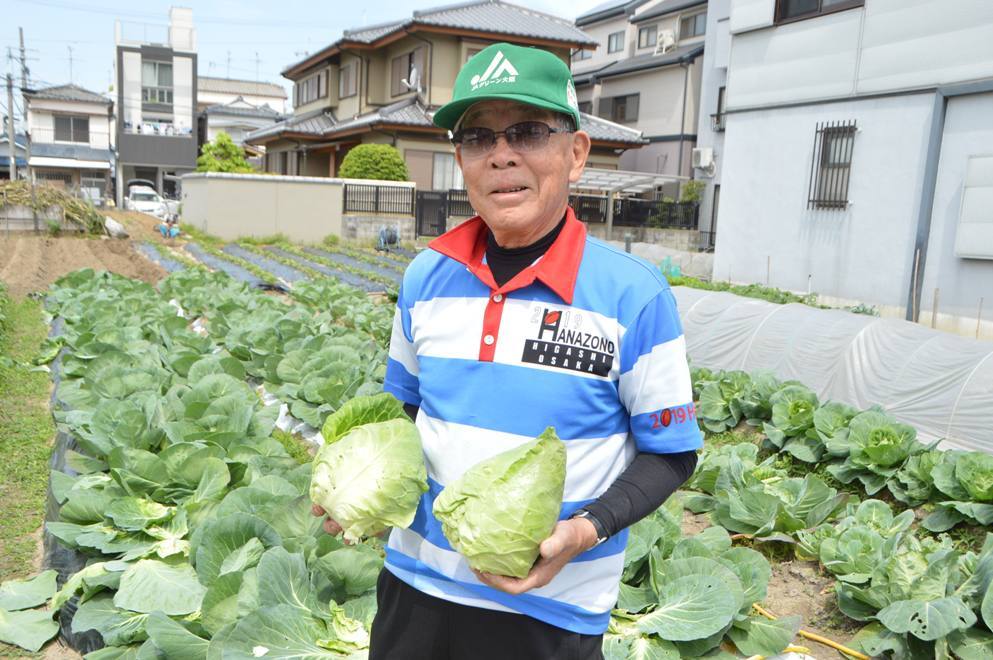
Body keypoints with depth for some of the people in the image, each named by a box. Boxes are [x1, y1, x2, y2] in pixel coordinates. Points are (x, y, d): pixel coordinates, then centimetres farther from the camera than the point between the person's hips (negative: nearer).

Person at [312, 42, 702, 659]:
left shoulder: (634, 294, -15)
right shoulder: (427, 276, -2)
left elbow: (672, 453, -7)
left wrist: (586, 530, -22)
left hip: (551, 610, -4)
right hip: (417, 584, 4)